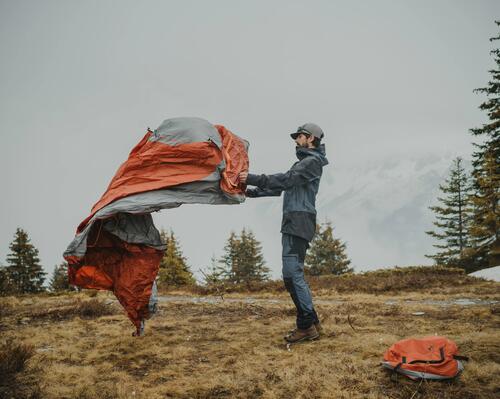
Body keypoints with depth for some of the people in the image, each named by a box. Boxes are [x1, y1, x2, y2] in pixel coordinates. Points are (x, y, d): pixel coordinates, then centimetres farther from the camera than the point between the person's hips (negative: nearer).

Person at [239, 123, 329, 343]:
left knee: (292, 272, -14)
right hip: (293, 222, 10)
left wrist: (253, 178, -24)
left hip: (300, 221, -10)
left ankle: (306, 325, -10)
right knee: (293, 273, 9)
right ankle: (311, 322, 13)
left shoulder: (312, 161, -5)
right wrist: (251, 191, 17)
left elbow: (286, 180, -20)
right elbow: (281, 186, 25)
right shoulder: (303, 162, 26)